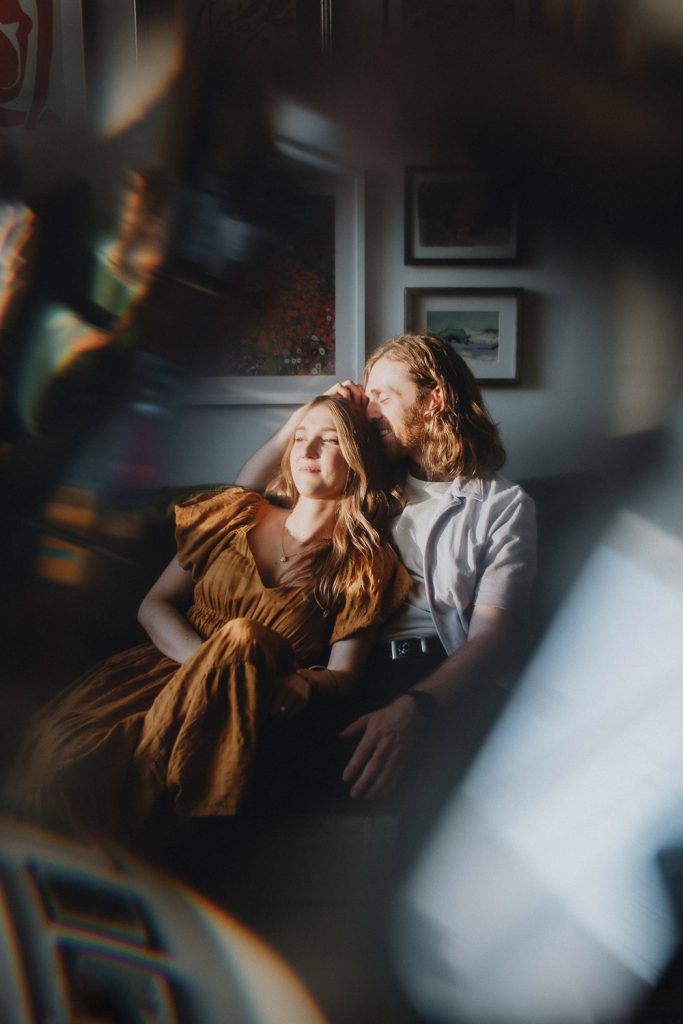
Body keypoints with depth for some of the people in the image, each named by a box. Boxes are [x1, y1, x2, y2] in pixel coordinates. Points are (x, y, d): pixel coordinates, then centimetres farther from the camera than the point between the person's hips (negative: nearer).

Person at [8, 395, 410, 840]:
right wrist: (210, 664, -12)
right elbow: (154, 606, 8)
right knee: (59, 751, -29)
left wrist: (301, 686, -22)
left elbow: (342, 677, 2)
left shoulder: (365, 564, 8)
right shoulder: (237, 513, 13)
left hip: (245, 716, -1)